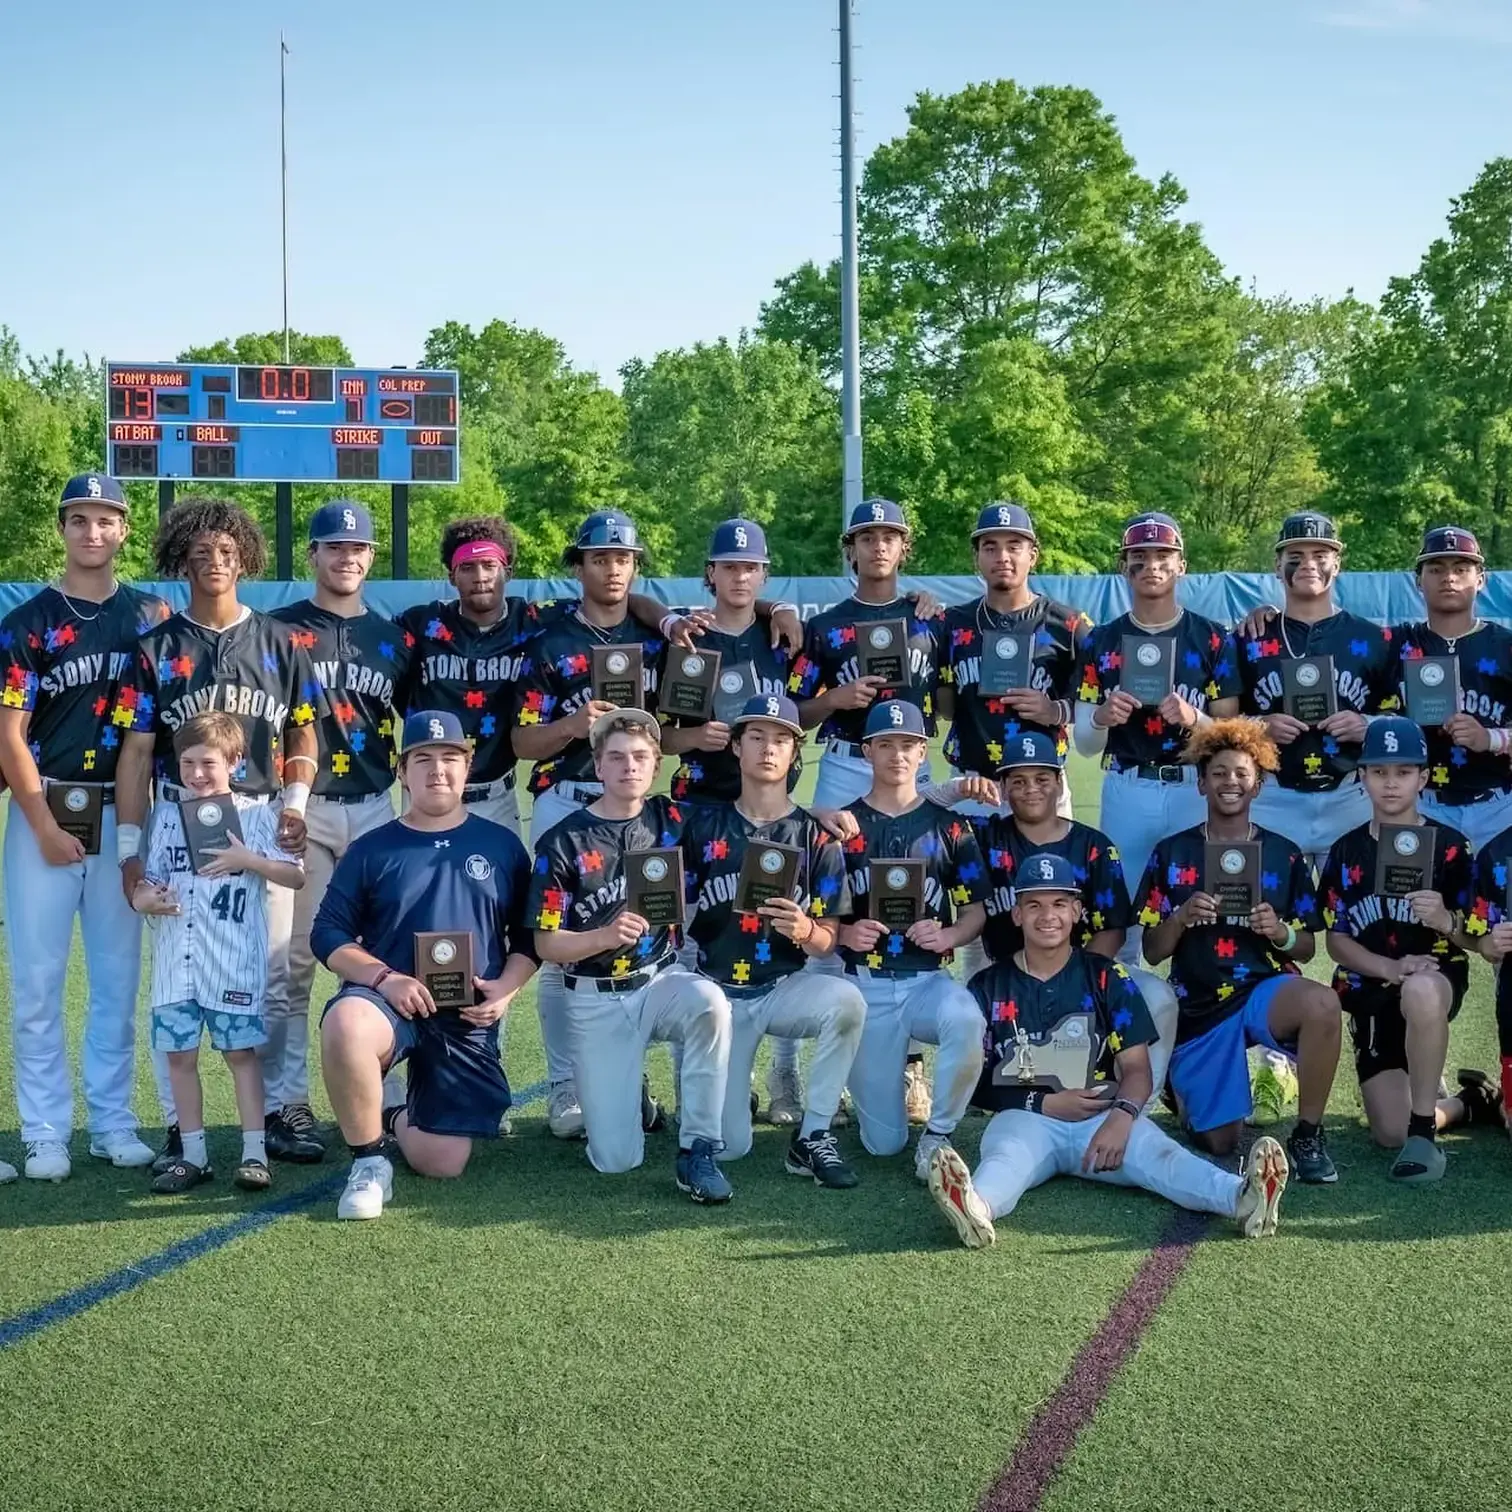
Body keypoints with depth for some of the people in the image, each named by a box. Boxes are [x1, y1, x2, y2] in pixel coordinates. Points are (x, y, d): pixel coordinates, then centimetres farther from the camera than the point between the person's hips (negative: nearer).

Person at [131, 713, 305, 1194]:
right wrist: (144, 898, -12)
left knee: (240, 1051, 0)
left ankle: (254, 1152, 4)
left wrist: (247, 860, -14)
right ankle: (193, 1154, 15)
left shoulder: (256, 815, 1)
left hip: (234, 960, -4)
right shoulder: (166, 816, 11)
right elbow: (147, 878, 11)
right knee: (180, 1054, 6)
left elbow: (295, 876, 0)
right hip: (175, 959, 4)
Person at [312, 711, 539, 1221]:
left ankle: (400, 1119, 32)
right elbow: (328, 935, 1)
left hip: (468, 1020, 1)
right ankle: (370, 1155, -16)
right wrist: (385, 977, -16)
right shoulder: (371, 849, 5)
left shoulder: (501, 846, 8)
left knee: (442, 1162, -7)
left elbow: (528, 938, 11)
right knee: (346, 1023, -39)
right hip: (386, 1000, -1)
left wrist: (506, 989, -8)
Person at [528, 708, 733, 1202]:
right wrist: (605, 936, -25)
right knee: (616, 1159, -8)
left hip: (662, 980, 2)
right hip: (596, 1000, -2)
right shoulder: (563, 842, -7)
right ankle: (629, 1092, 29)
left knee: (709, 1002, -36)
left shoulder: (671, 821, 1)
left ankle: (697, 1151, -23)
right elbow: (546, 945, -6)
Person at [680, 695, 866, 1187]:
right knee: (728, 1147, -8)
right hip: (718, 990, 0)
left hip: (785, 988, 0)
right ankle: (727, 1093, 30)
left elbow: (827, 941, -3)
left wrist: (803, 931, -25)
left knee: (846, 1000, -35)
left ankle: (812, 1136, -18)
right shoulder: (702, 824, 0)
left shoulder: (815, 836, -2)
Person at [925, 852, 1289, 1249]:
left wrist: (1122, 1116, -18)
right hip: (1023, 1117, -1)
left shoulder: (1106, 978, 13)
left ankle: (1244, 1198, -60)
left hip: (1102, 1116, 1)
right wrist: (1044, 1104, -8)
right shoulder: (989, 986, 12)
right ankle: (974, 1207, -73)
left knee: (1155, 1151, -30)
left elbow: (1137, 1069, 5)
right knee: (1005, 1156, -36)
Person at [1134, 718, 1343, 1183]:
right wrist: (1180, 917, -17)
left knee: (1322, 1003, -36)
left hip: (1267, 990, 0)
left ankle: (1307, 1133, -16)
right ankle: (1183, 1082, 37)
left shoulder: (1284, 854, 4)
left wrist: (1280, 933, -15)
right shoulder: (1172, 854, 2)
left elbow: (1307, 949, 7)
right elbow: (1152, 952, 3)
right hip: (1199, 1005, 0)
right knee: (1220, 1142, 0)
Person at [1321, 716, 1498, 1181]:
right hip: (1371, 992, 3)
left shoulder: (1451, 847, -3)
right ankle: (1467, 1103, 27)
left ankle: (1425, 1128, -28)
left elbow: (1477, 938, -5)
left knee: (1421, 993, -43)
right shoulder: (1345, 853, 4)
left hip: (1437, 979, -3)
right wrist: (1391, 967, -18)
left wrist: (1446, 922, -28)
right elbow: (1337, 942, 1)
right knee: (1391, 1133, -8)